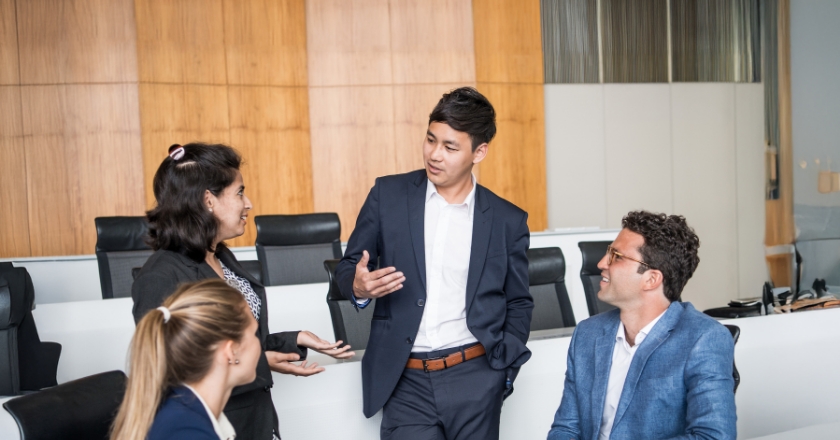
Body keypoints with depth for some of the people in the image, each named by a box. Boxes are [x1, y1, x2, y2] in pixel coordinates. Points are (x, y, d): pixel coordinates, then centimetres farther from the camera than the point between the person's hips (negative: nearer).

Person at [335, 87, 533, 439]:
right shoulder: (388, 195, 2)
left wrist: (504, 366, 1)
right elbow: (348, 268, 7)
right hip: (406, 381, 0)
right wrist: (358, 286, -15)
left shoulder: (507, 220, 4)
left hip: (475, 378, 1)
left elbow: (519, 302, 12)